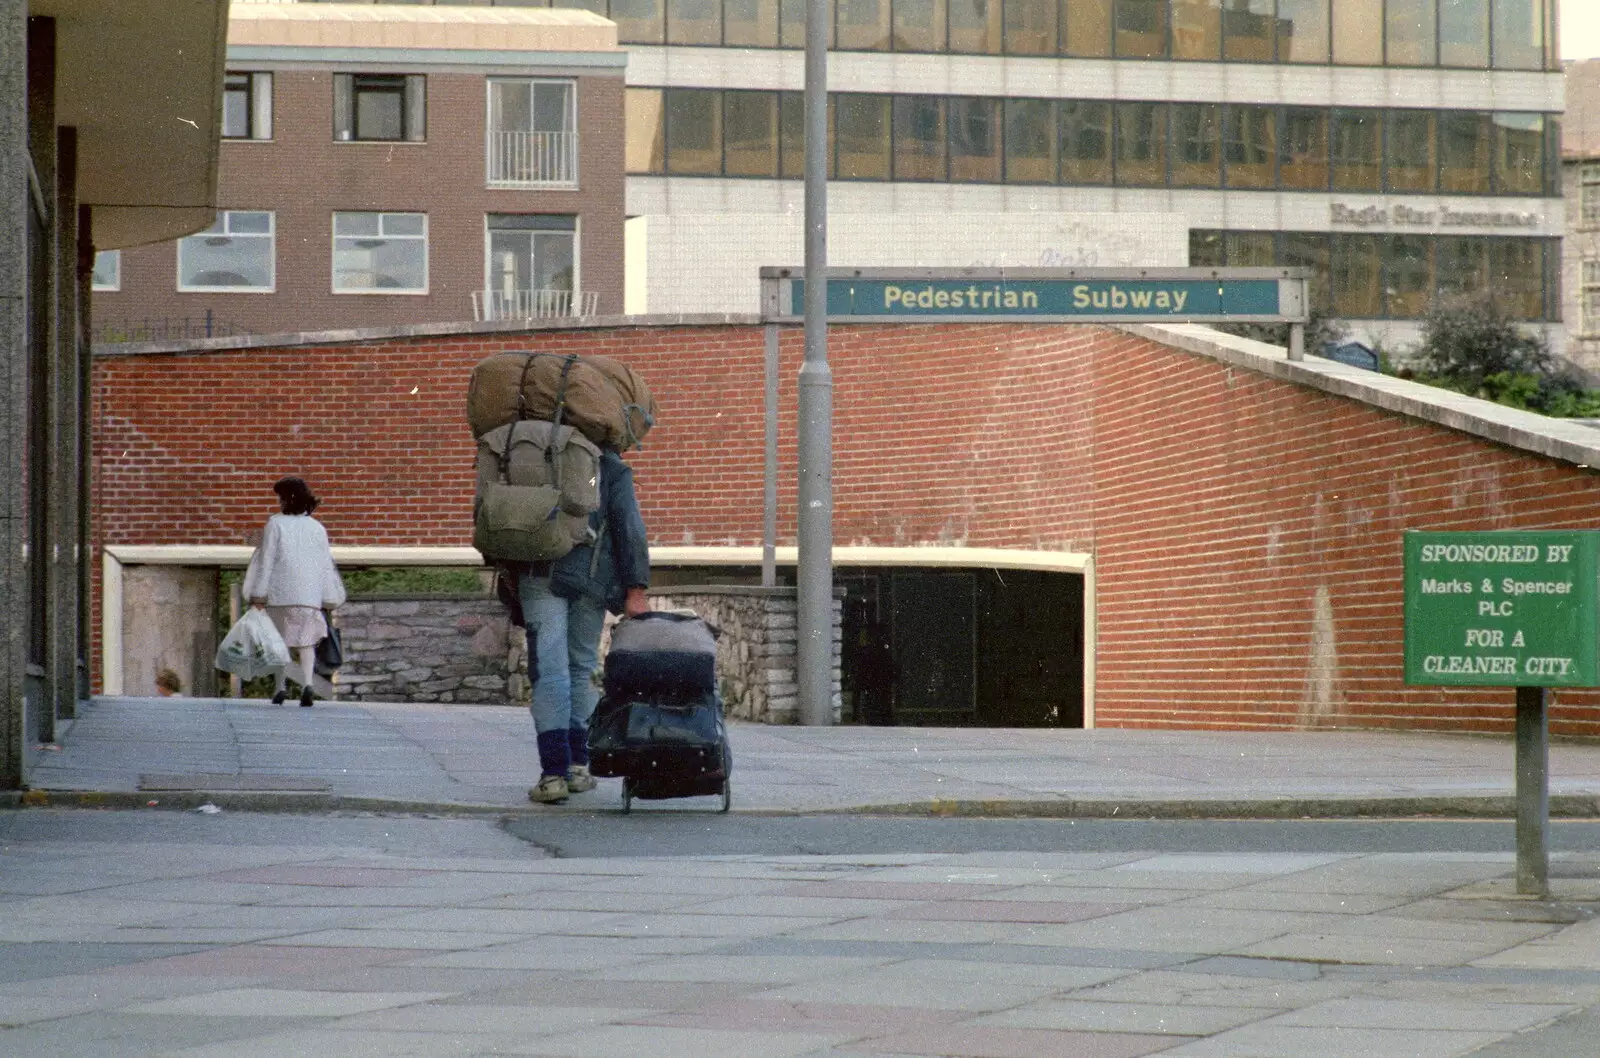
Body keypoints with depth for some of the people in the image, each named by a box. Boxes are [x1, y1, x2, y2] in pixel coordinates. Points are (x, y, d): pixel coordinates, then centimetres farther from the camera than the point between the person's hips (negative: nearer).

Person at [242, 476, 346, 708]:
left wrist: (258, 594, -1)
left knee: (280, 640, 12)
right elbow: (325, 565, 8)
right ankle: (307, 683, -15)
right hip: (309, 594, 2)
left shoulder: (275, 524, -4)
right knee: (306, 641, 4)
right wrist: (329, 599, 14)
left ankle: (281, 685, 6)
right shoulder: (317, 528, 5)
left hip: (280, 593, -2)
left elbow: (266, 561, -4)